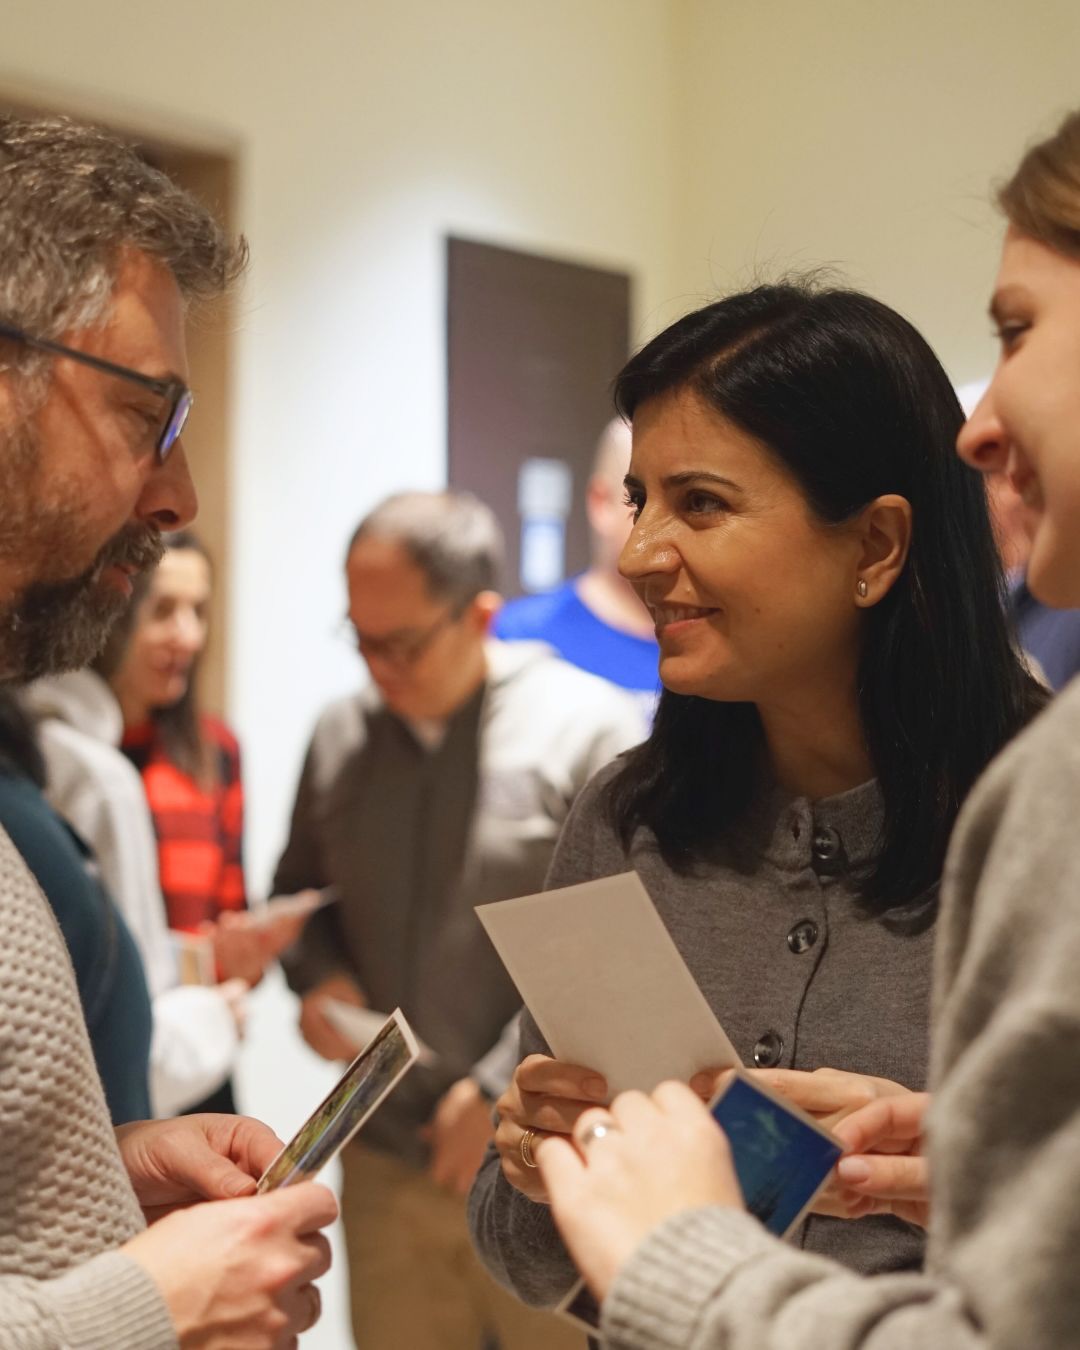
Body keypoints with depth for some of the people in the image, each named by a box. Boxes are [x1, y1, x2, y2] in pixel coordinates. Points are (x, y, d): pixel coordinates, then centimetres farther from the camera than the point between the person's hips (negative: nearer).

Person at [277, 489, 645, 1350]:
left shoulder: (589, 728, -10)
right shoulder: (341, 735, 6)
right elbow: (297, 892, 20)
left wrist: (503, 1093, -13)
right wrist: (317, 978, -1)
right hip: (384, 1163, 5)